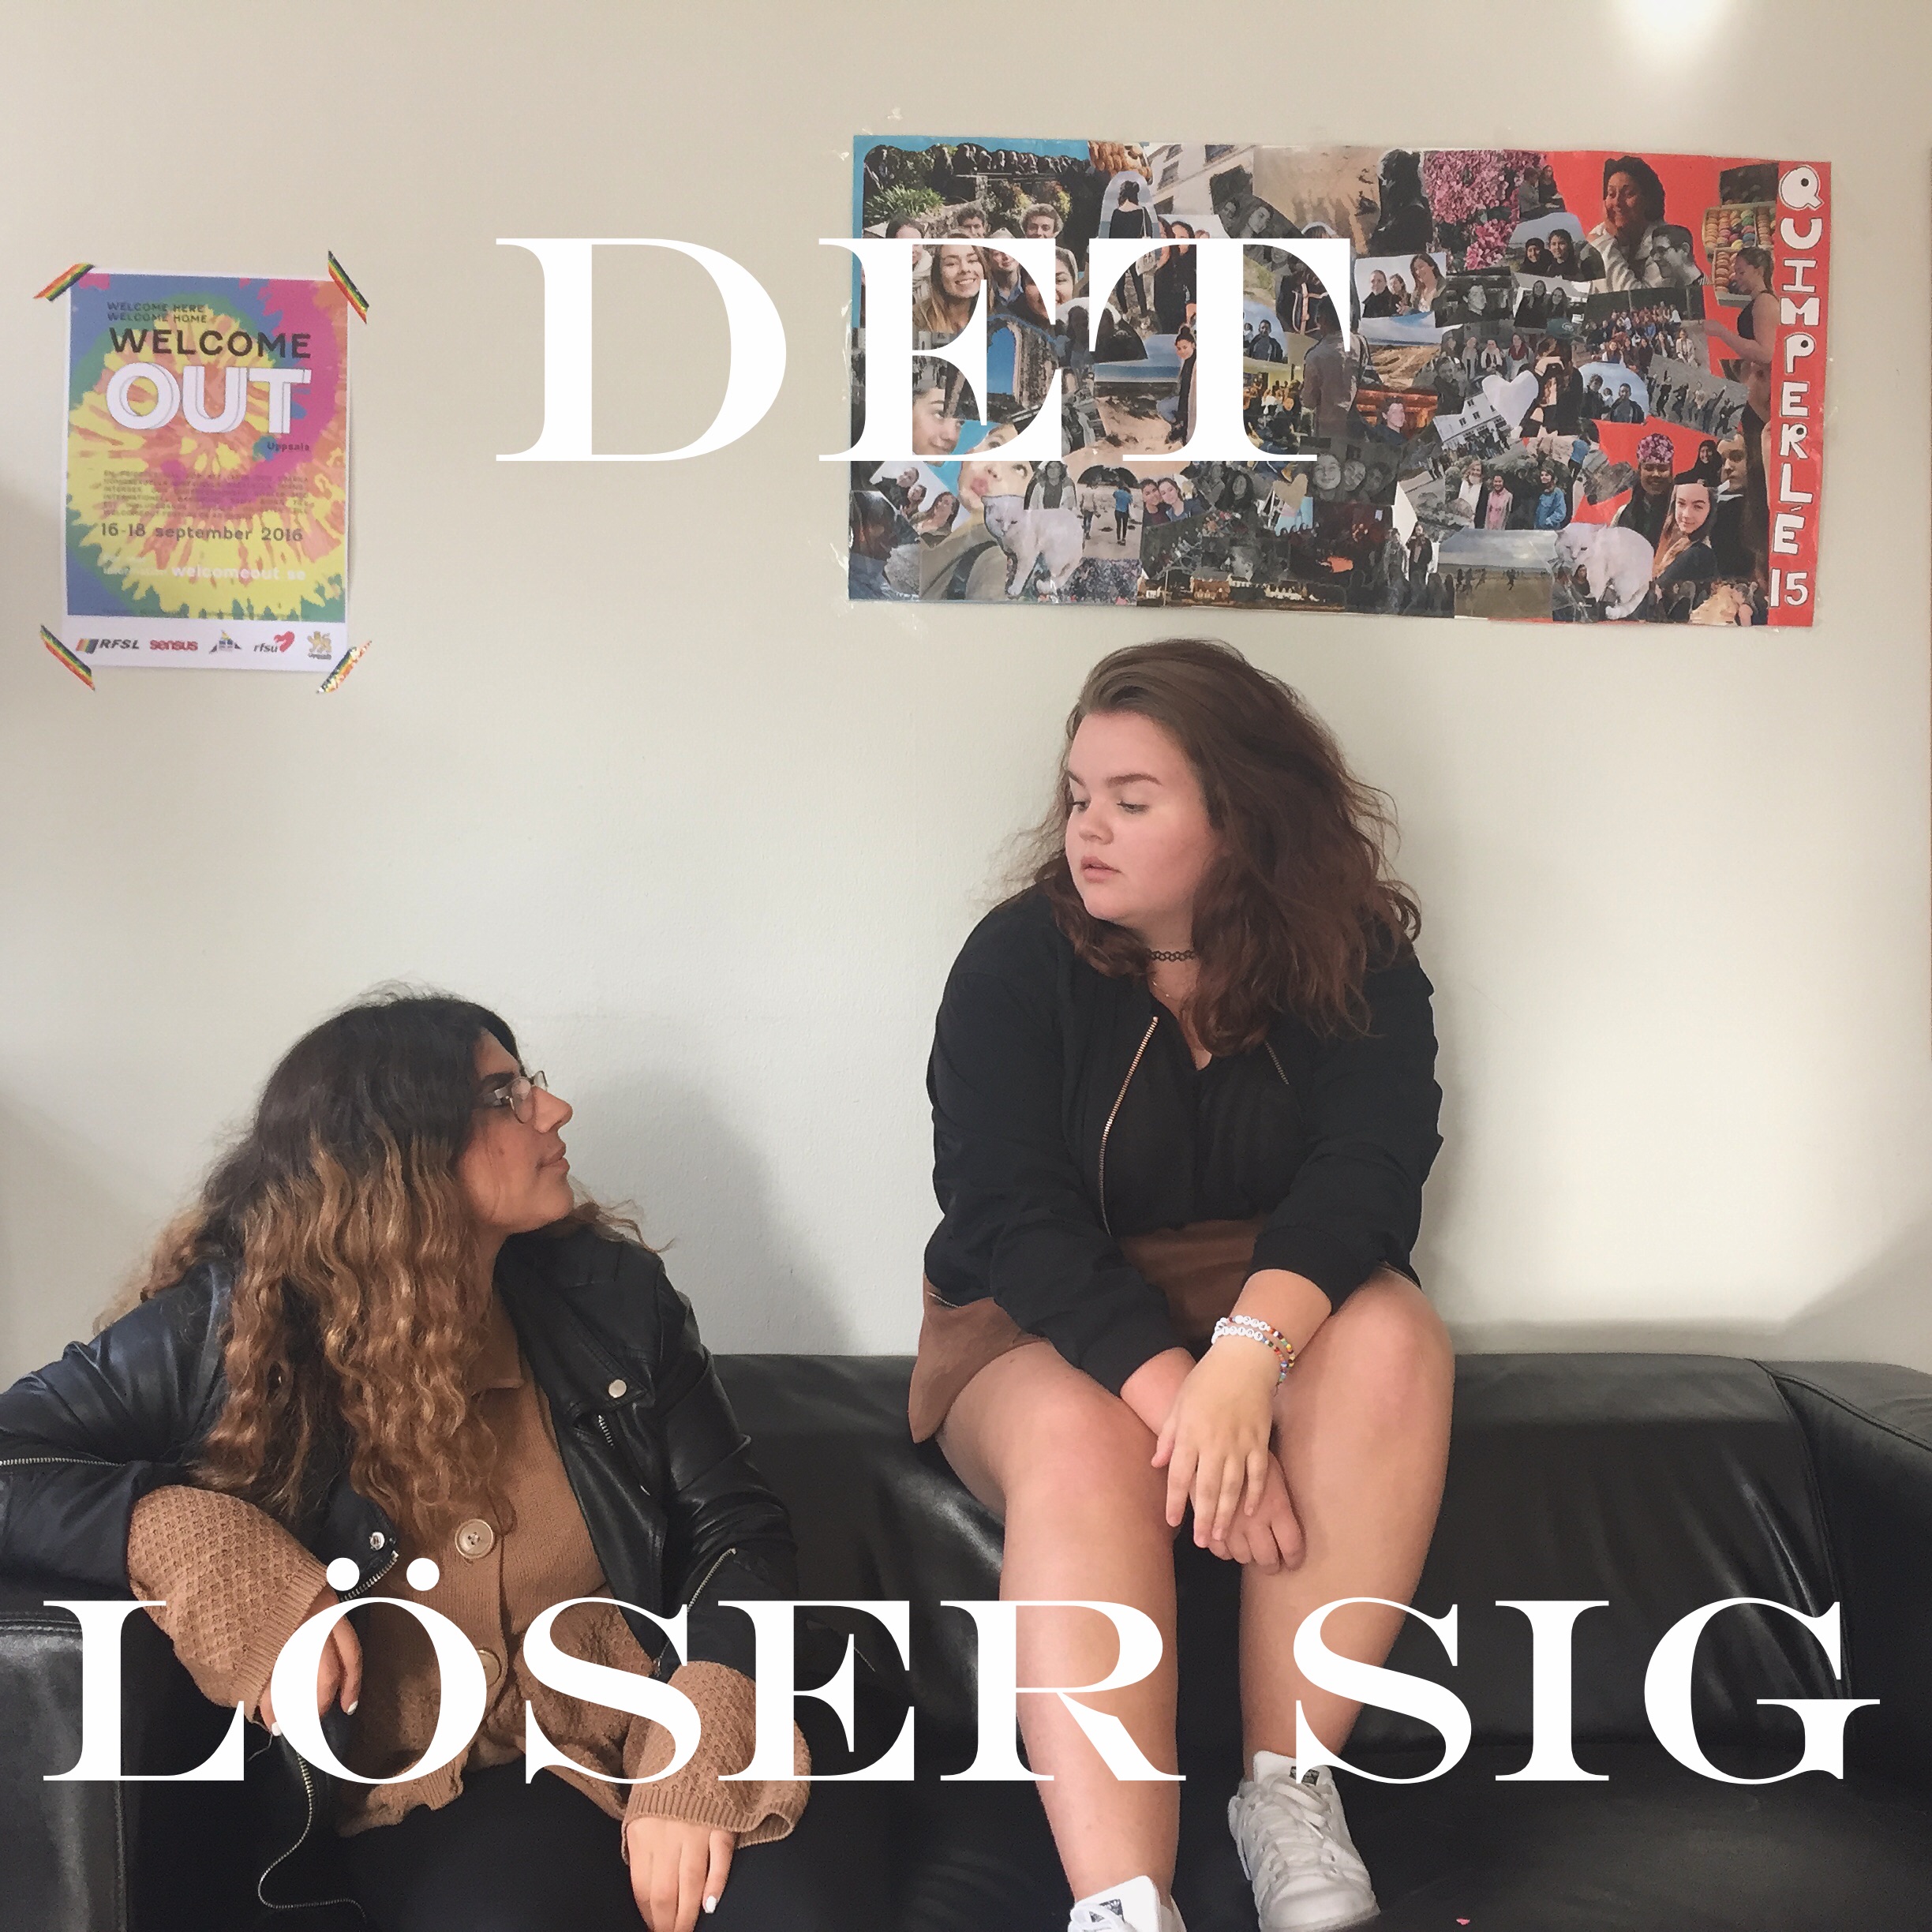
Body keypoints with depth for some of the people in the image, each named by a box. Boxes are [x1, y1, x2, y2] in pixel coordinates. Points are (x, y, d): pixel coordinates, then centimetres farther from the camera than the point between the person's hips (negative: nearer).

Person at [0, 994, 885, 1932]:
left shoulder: (611, 1291, 1)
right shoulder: (232, 1331, -7)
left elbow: (736, 1525, 1)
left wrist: (700, 1758, -15)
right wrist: (203, 1545, -22)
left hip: (661, 1730, 3)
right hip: (438, 1790, -2)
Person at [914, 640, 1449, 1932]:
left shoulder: (1358, 965, -5)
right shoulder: (1018, 962, -9)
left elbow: (1367, 1176, -20)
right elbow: (1017, 1219, -18)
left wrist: (1246, 1355, -39)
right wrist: (1176, 1396, -32)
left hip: (1278, 1306, 2)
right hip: (1043, 1332, -1)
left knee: (1391, 1341, -30)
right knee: (1081, 1449, -34)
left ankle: (1289, 1789, -22)